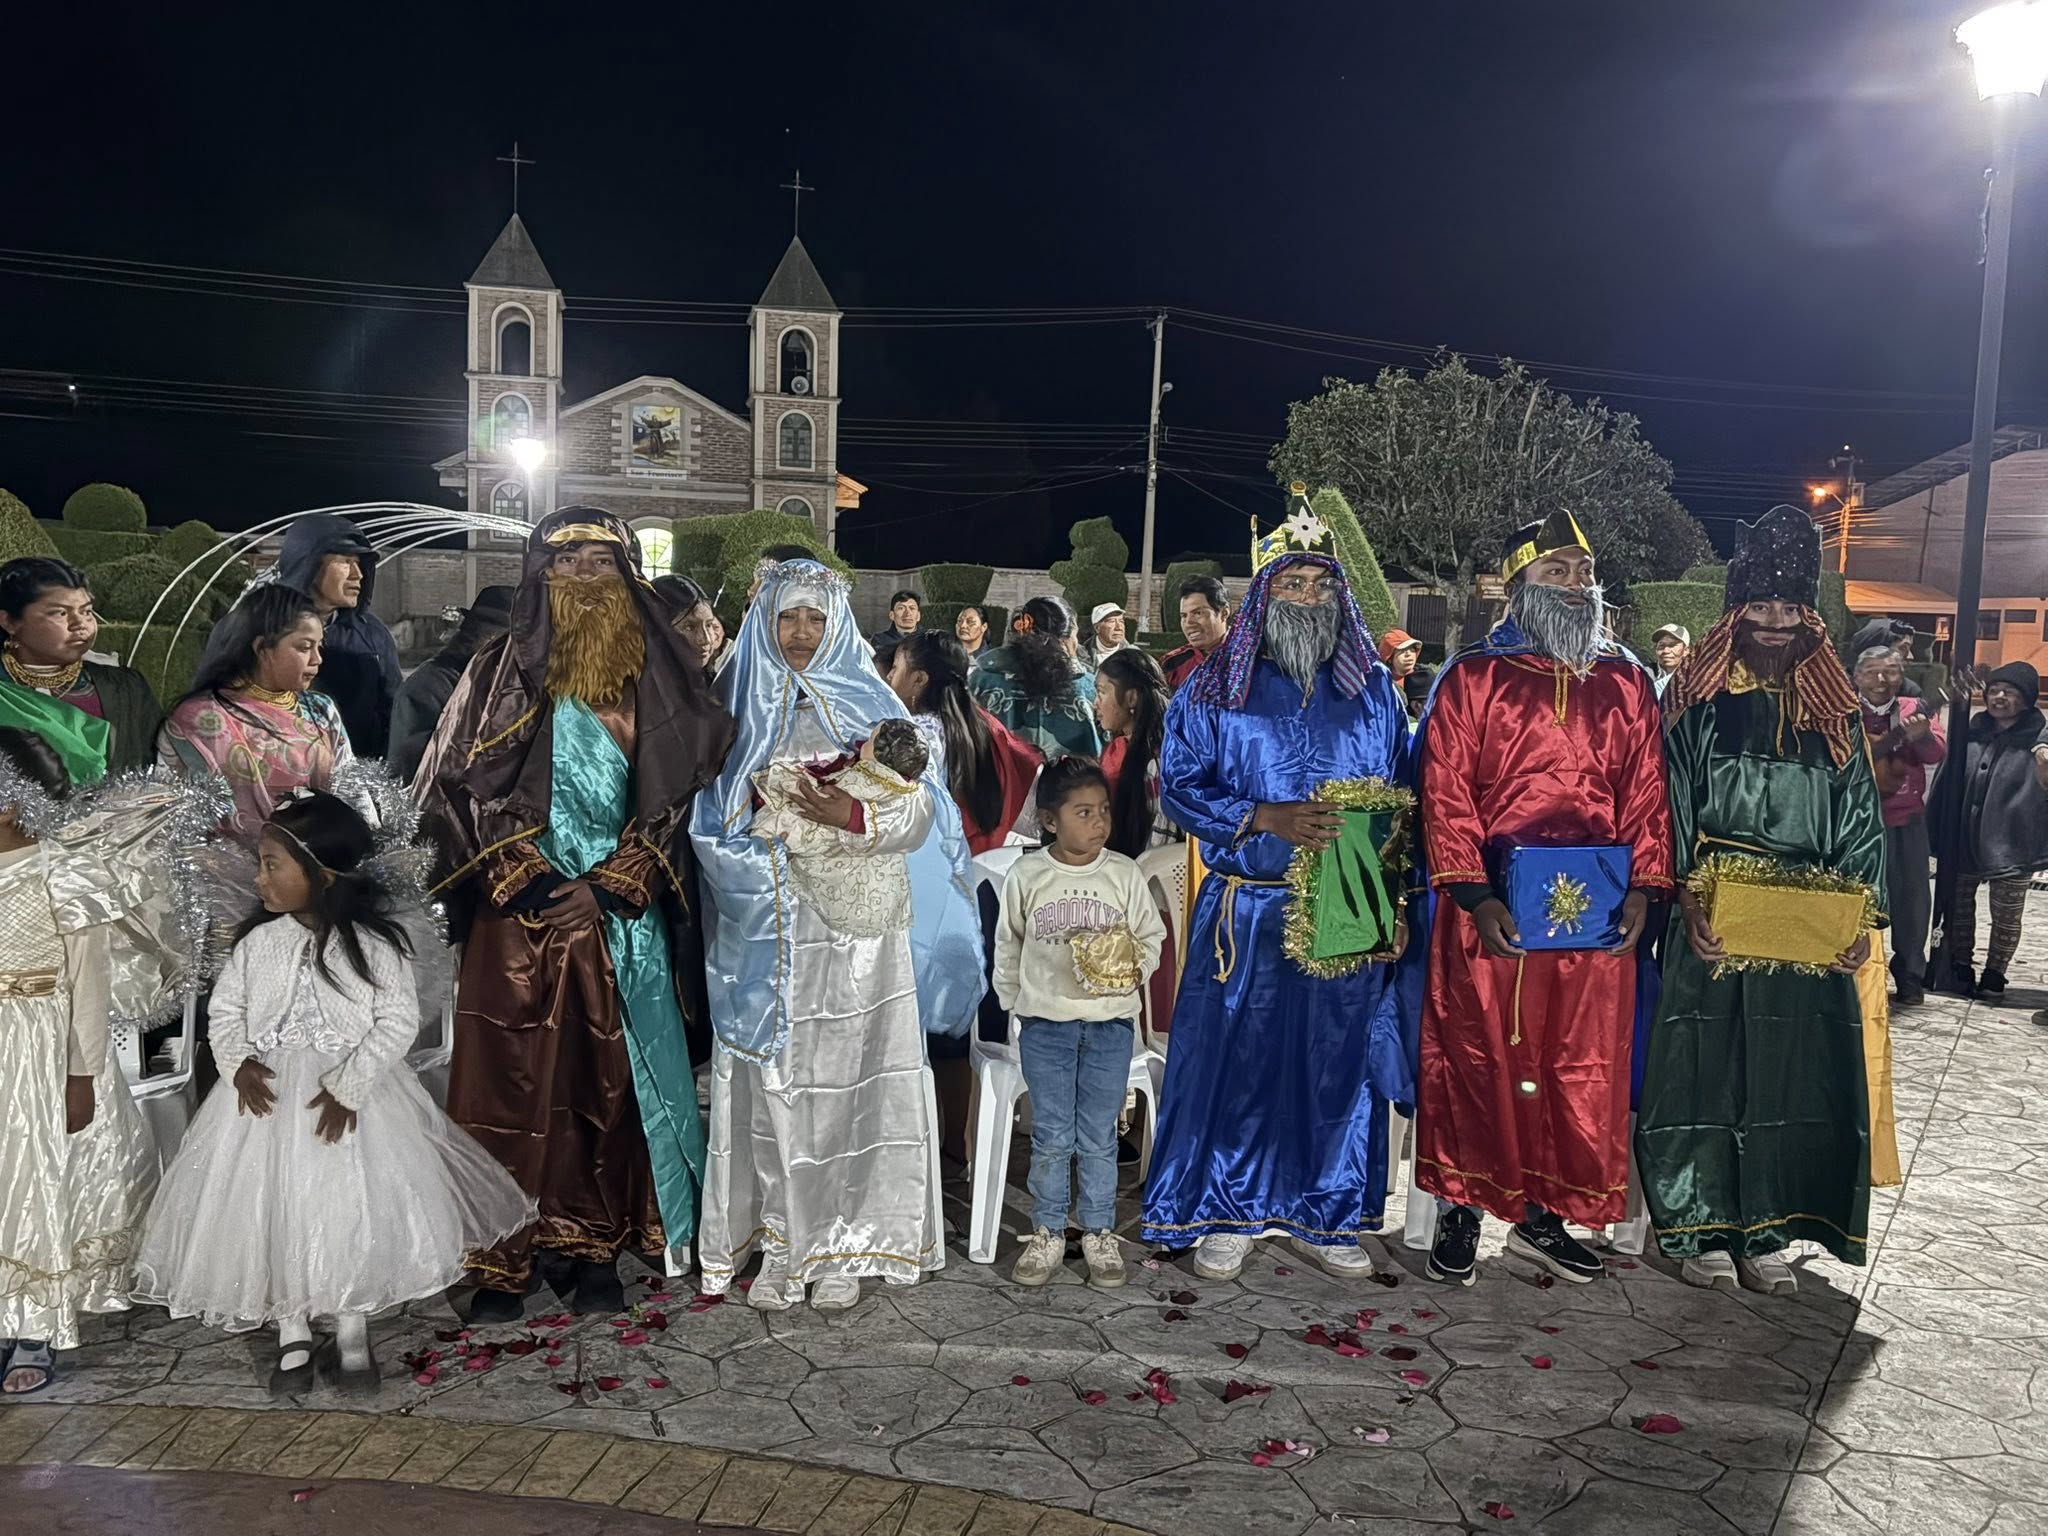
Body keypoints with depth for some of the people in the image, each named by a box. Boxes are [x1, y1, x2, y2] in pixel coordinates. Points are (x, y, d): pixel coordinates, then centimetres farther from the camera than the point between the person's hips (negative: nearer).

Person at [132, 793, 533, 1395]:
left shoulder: (374, 944, -12)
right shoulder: (258, 941, -2)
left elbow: (399, 1021, -12)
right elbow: (225, 1009, 7)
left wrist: (348, 1085, -19)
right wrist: (239, 1063, -11)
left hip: (352, 1095, -3)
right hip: (270, 1096, 3)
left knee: (353, 1211, 4)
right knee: (274, 1210, 8)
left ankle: (352, 1336, 26)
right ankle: (292, 1338, 27)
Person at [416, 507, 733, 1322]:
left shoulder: (651, 680, 8)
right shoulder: (502, 672, 3)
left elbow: (671, 791, 6)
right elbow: (455, 785, 0)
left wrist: (622, 876, -6)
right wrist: (520, 874, -9)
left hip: (619, 914, 2)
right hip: (524, 912, -2)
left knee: (609, 1081, 5)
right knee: (514, 1079, -1)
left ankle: (589, 1248, 17)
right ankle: (501, 1260, 9)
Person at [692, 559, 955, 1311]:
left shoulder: (868, 704, 6)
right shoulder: (738, 706, 9)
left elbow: (918, 810, -2)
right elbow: (715, 825, 1)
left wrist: (853, 816, -20)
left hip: (854, 929, -1)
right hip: (764, 932, 1)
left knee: (847, 1082, 0)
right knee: (771, 1084, 2)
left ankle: (842, 1248, 10)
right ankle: (781, 1245, 12)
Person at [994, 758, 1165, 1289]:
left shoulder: (1123, 874, -3)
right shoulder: (1026, 875, -3)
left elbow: (1152, 935, 6)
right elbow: (1008, 946, 8)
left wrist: (1132, 971, -11)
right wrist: (1014, 1001, 6)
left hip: (1109, 1023, 0)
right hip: (1045, 1024, 0)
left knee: (1099, 1138, 8)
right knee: (1051, 1138, 7)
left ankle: (1099, 1233, 22)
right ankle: (1047, 1233, 21)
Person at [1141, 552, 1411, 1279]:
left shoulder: (1375, 690, 13)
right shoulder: (1214, 691, 5)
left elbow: (1406, 786, 13)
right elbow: (1180, 784, -3)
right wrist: (1270, 820, -16)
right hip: (1248, 912, -2)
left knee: (1340, 1063, 6)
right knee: (1234, 1056, -1)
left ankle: (1324, 1215, 20)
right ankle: (1225, 1215, 14)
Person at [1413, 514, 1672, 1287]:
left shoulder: (1626, 682, 12)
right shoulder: (1473, 675, 1)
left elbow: (1647, 793, 9)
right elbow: (1446, 791, -6)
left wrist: (1644, 888, -2)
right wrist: (1473, 894, -14)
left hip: (1597, 916, 4)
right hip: (1491, 910, -3)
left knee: (1584, 1069, 8)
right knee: (1475, 1059, 4)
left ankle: (1544, 1215, 23)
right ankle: (1459, 1212, 19)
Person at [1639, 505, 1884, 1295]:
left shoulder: (1834, 711, 10)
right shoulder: (1699, 699, 2)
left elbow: (1860, 821, 8)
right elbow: (1671, 808, -4)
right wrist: (1686, 895, -16)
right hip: (1713, 918, -3)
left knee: (1792, 1073, 6)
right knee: (1706, 1066, 0)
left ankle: (1764, 1230, 18)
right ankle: (1701, 1228, 13)